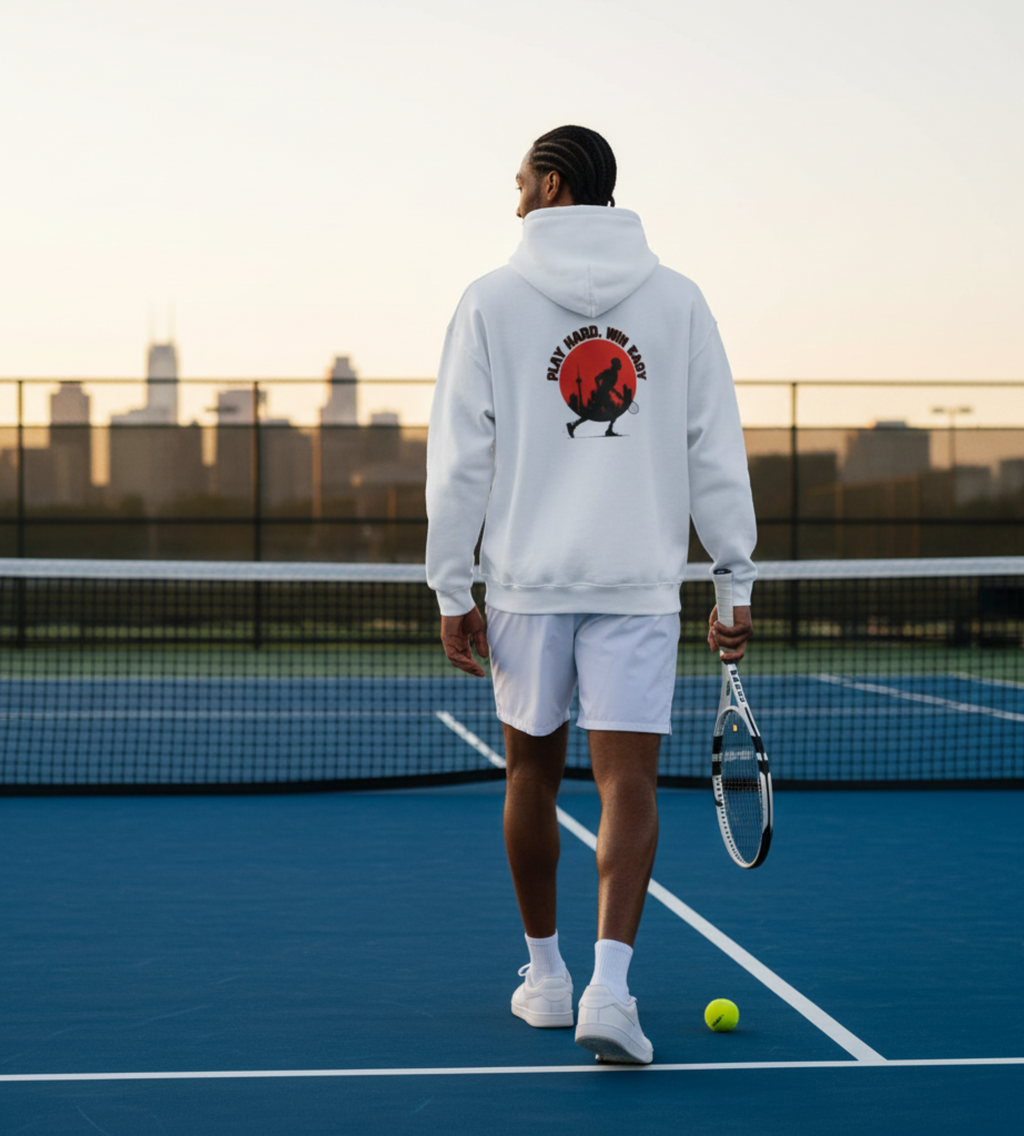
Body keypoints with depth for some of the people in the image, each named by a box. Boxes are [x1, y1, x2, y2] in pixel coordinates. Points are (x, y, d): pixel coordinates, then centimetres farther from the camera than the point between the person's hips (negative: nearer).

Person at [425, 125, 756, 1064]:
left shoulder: (492, 301, 0)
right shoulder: (679, 300, 4)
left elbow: (460, 460, -2)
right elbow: (717, 453, 3)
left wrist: (452, 590, 3)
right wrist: (738, 580, 8)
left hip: (528, 577, 0)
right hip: (640, 580, 0)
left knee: (534, 772, 13)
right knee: (629, 780, -2)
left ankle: (545, 976, 24)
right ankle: (608, 987, -15)